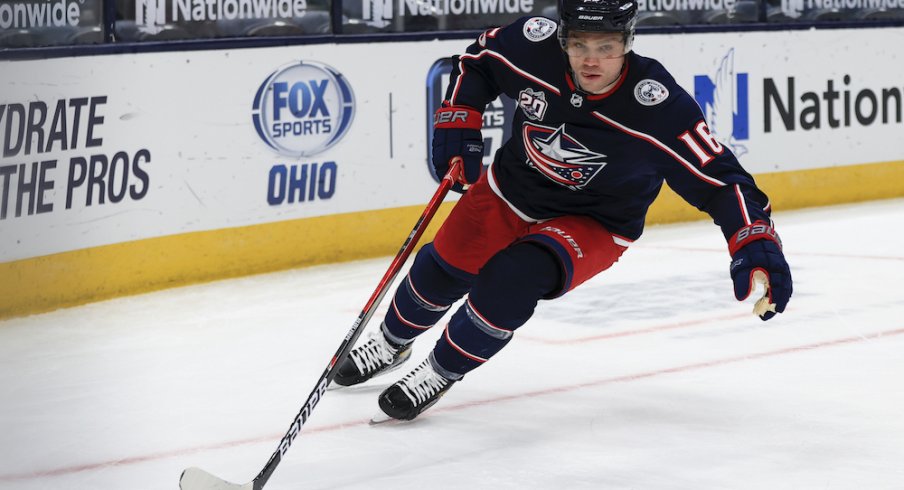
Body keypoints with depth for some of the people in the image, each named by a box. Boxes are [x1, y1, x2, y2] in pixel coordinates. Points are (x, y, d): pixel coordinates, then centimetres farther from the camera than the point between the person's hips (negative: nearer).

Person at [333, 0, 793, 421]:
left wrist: (757, 242, -45)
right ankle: (390, 343, 48)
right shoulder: (533, 45, -24)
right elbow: (476, 61, -1)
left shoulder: (659, 107, -34)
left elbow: (719, 180, -32)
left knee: (510, 281, -26)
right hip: (509, 190, 4)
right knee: (440, 272, 14)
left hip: (593, 224, -4)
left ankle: (441, 372, 2)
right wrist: (457, 124, -9)